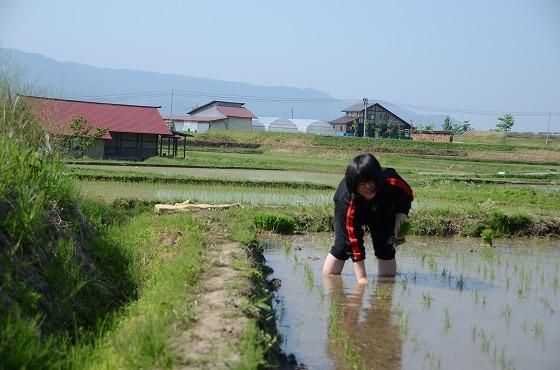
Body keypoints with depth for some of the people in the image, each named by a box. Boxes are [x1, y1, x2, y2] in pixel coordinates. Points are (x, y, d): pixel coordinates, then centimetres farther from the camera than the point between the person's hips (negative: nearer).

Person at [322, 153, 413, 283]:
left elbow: (408, 195, -12)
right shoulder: (347, 201, -45)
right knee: (343, 244, -14)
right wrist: (361, 277, -43)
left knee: (385, 247, -10)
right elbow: (354, 241, -42)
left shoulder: (392, 183, -40)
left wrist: (401, 214, -30)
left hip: (383, 212, 2)